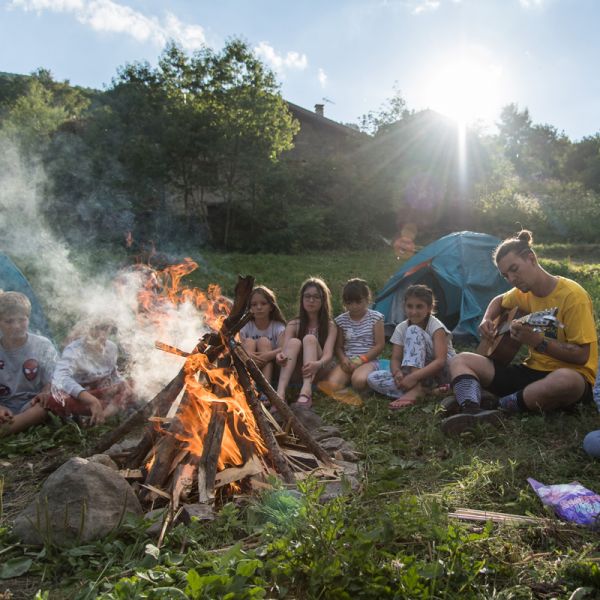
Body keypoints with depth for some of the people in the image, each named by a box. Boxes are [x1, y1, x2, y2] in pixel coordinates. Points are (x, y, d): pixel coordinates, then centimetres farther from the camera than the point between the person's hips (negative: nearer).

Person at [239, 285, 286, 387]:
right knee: (249, 342, -20)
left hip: (271, 369, -1)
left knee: (264, 341, -22)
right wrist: (247, 354, -37)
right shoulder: (246, 326, 2)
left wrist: (269, 355, -42)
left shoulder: (278, 327, -2)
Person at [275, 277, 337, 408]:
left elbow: (328, 354, -16)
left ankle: (306, 391, -50)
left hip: (318, 373, -1)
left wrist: (318, 364, -40)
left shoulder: (330, 326, 0)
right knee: (294, 342, -26)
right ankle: (280, 393, -48)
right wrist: (281, 356, -37)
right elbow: (285, 350, -10)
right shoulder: (293, 324, 5)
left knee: (310, 339, -25)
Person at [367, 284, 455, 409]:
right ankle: (423, 390, -28)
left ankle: (416, 389, -38)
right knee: (373, 378, -18)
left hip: (442, 372, -5)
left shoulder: (436, 326, -16)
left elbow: (440, 361, -27)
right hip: (416, 374, 5)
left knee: (413, 331, -27)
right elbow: (395, 359, -7)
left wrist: (414, 376, -41)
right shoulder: (401, 328, -1)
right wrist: (397, 373, -32)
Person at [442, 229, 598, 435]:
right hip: (532, 371, 7)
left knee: (567, 381, -44)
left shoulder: (572, 295, -15)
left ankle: (503, 405, -22)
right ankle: (472, 412, -36)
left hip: (570, 375, -6)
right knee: (461, 360, -6)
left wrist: (537, 341, -29)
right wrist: (487, 320, 8)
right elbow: (499, 301, 29)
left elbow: (582, 355, -17)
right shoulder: (524, 293, 5)